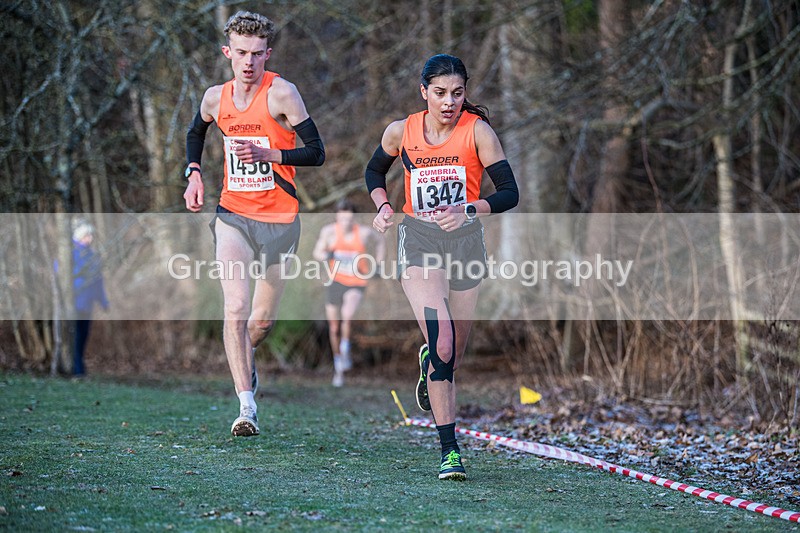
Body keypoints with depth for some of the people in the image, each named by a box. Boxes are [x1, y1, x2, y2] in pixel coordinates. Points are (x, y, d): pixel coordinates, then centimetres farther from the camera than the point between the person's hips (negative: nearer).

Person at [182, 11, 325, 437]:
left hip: (279, 218, -1)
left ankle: (245, 357, 45)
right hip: (233, 214, 2)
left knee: (262, 320, 9)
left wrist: (268, 154, -24)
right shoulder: (216, 98, 2)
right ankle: (246, 406, -19)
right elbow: (195, 133, 25)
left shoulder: (281, 93, -11)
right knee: (236, 306, -19)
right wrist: (193, 174, 8)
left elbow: (316, 152, -10)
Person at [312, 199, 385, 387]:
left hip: (356, 283, -2)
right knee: (334, 329, 7)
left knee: (347, 314, -32)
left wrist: (378, 265, 6)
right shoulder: (329, 231, -8)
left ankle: (345, 349, -10)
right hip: (336, 282, 2)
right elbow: (317, 253, 1)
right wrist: (327, 255, -21)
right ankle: (339, 368, 26)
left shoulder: (364, 232, -9)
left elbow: (379, 241, 12)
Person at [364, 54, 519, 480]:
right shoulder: (401, 132, -2)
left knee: (454, 351, 11)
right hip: (418, 240, -1)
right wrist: (383, 206, -2)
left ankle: (429, 363, 52)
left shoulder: (477, 131, -8)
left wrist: (468, 210, -28)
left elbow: (510, 193, -12)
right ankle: (449, 449, -18)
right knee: (442, 340, -20)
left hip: (465, 240, 1)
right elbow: (374, 171, 17)